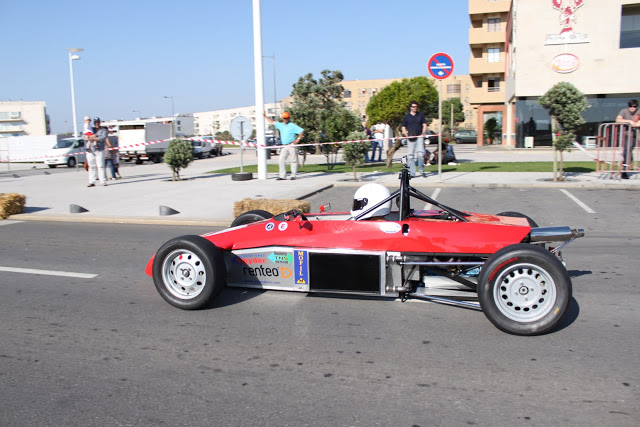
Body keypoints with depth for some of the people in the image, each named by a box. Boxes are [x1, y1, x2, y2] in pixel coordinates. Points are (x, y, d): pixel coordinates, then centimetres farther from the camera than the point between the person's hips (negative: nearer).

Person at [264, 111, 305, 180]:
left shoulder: (293, 126, -2)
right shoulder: (281, 125, 15)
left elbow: (302, 131, -6)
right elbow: (272, 122, 25)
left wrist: (298, 139, -12)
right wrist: (265, 116, 26)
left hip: (292, 145, -5)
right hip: (284, 146, 6)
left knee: (294, 160, -2)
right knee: (281, 160, -2)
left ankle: (293, 175, 3)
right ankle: (282, 176, 0)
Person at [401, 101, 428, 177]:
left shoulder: (421, 115, 13)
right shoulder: (406, 116, 10)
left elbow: (424, 125, 14)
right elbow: (403, 127, 13)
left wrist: (423, 133, -2)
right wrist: (406, 135, -4)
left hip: (419, 137, 0)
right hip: (410, 138, 0)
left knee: (420, 153, -12)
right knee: (410, 155, -3)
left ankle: (421, 171, 2)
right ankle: (412, 173, 1)